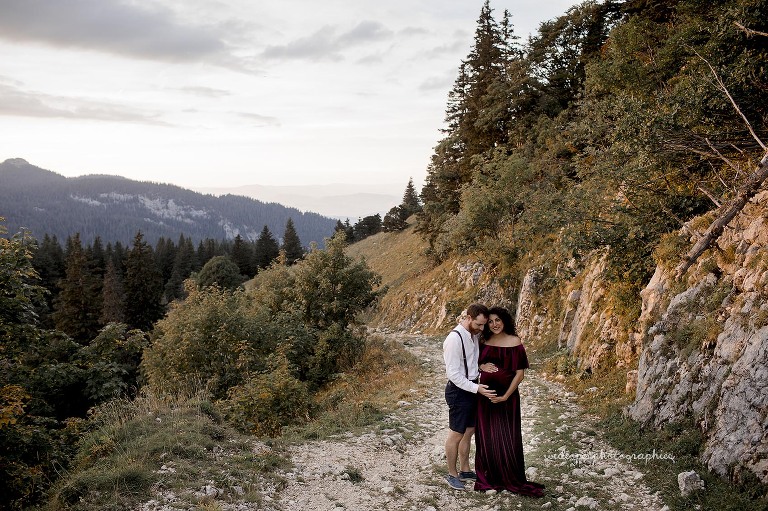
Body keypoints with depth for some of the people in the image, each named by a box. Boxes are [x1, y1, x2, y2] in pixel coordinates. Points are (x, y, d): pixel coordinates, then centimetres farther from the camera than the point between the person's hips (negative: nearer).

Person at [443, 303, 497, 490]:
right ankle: (452, 474, 20)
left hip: (472, 388, 9)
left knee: (469, 432, 18)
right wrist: (476, 388, -25)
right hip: (459, 391, -8)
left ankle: (464, 471, 33)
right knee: (456, 434, 4)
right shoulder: (454, 339, -23)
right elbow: (453, 373, -23)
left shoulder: (475, 335, 3)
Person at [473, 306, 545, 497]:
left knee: (506, 437, 1)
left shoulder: (514, 342, -9)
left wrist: (505, 396, -16)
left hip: (507, 396, -4)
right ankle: (489, 477, 22)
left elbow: (520, 373, -10)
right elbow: (478, 364, 17)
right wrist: (481, 367, -7)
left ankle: (513, 479, 15)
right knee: (486, 437, 8)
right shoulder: (484, 342, 4)